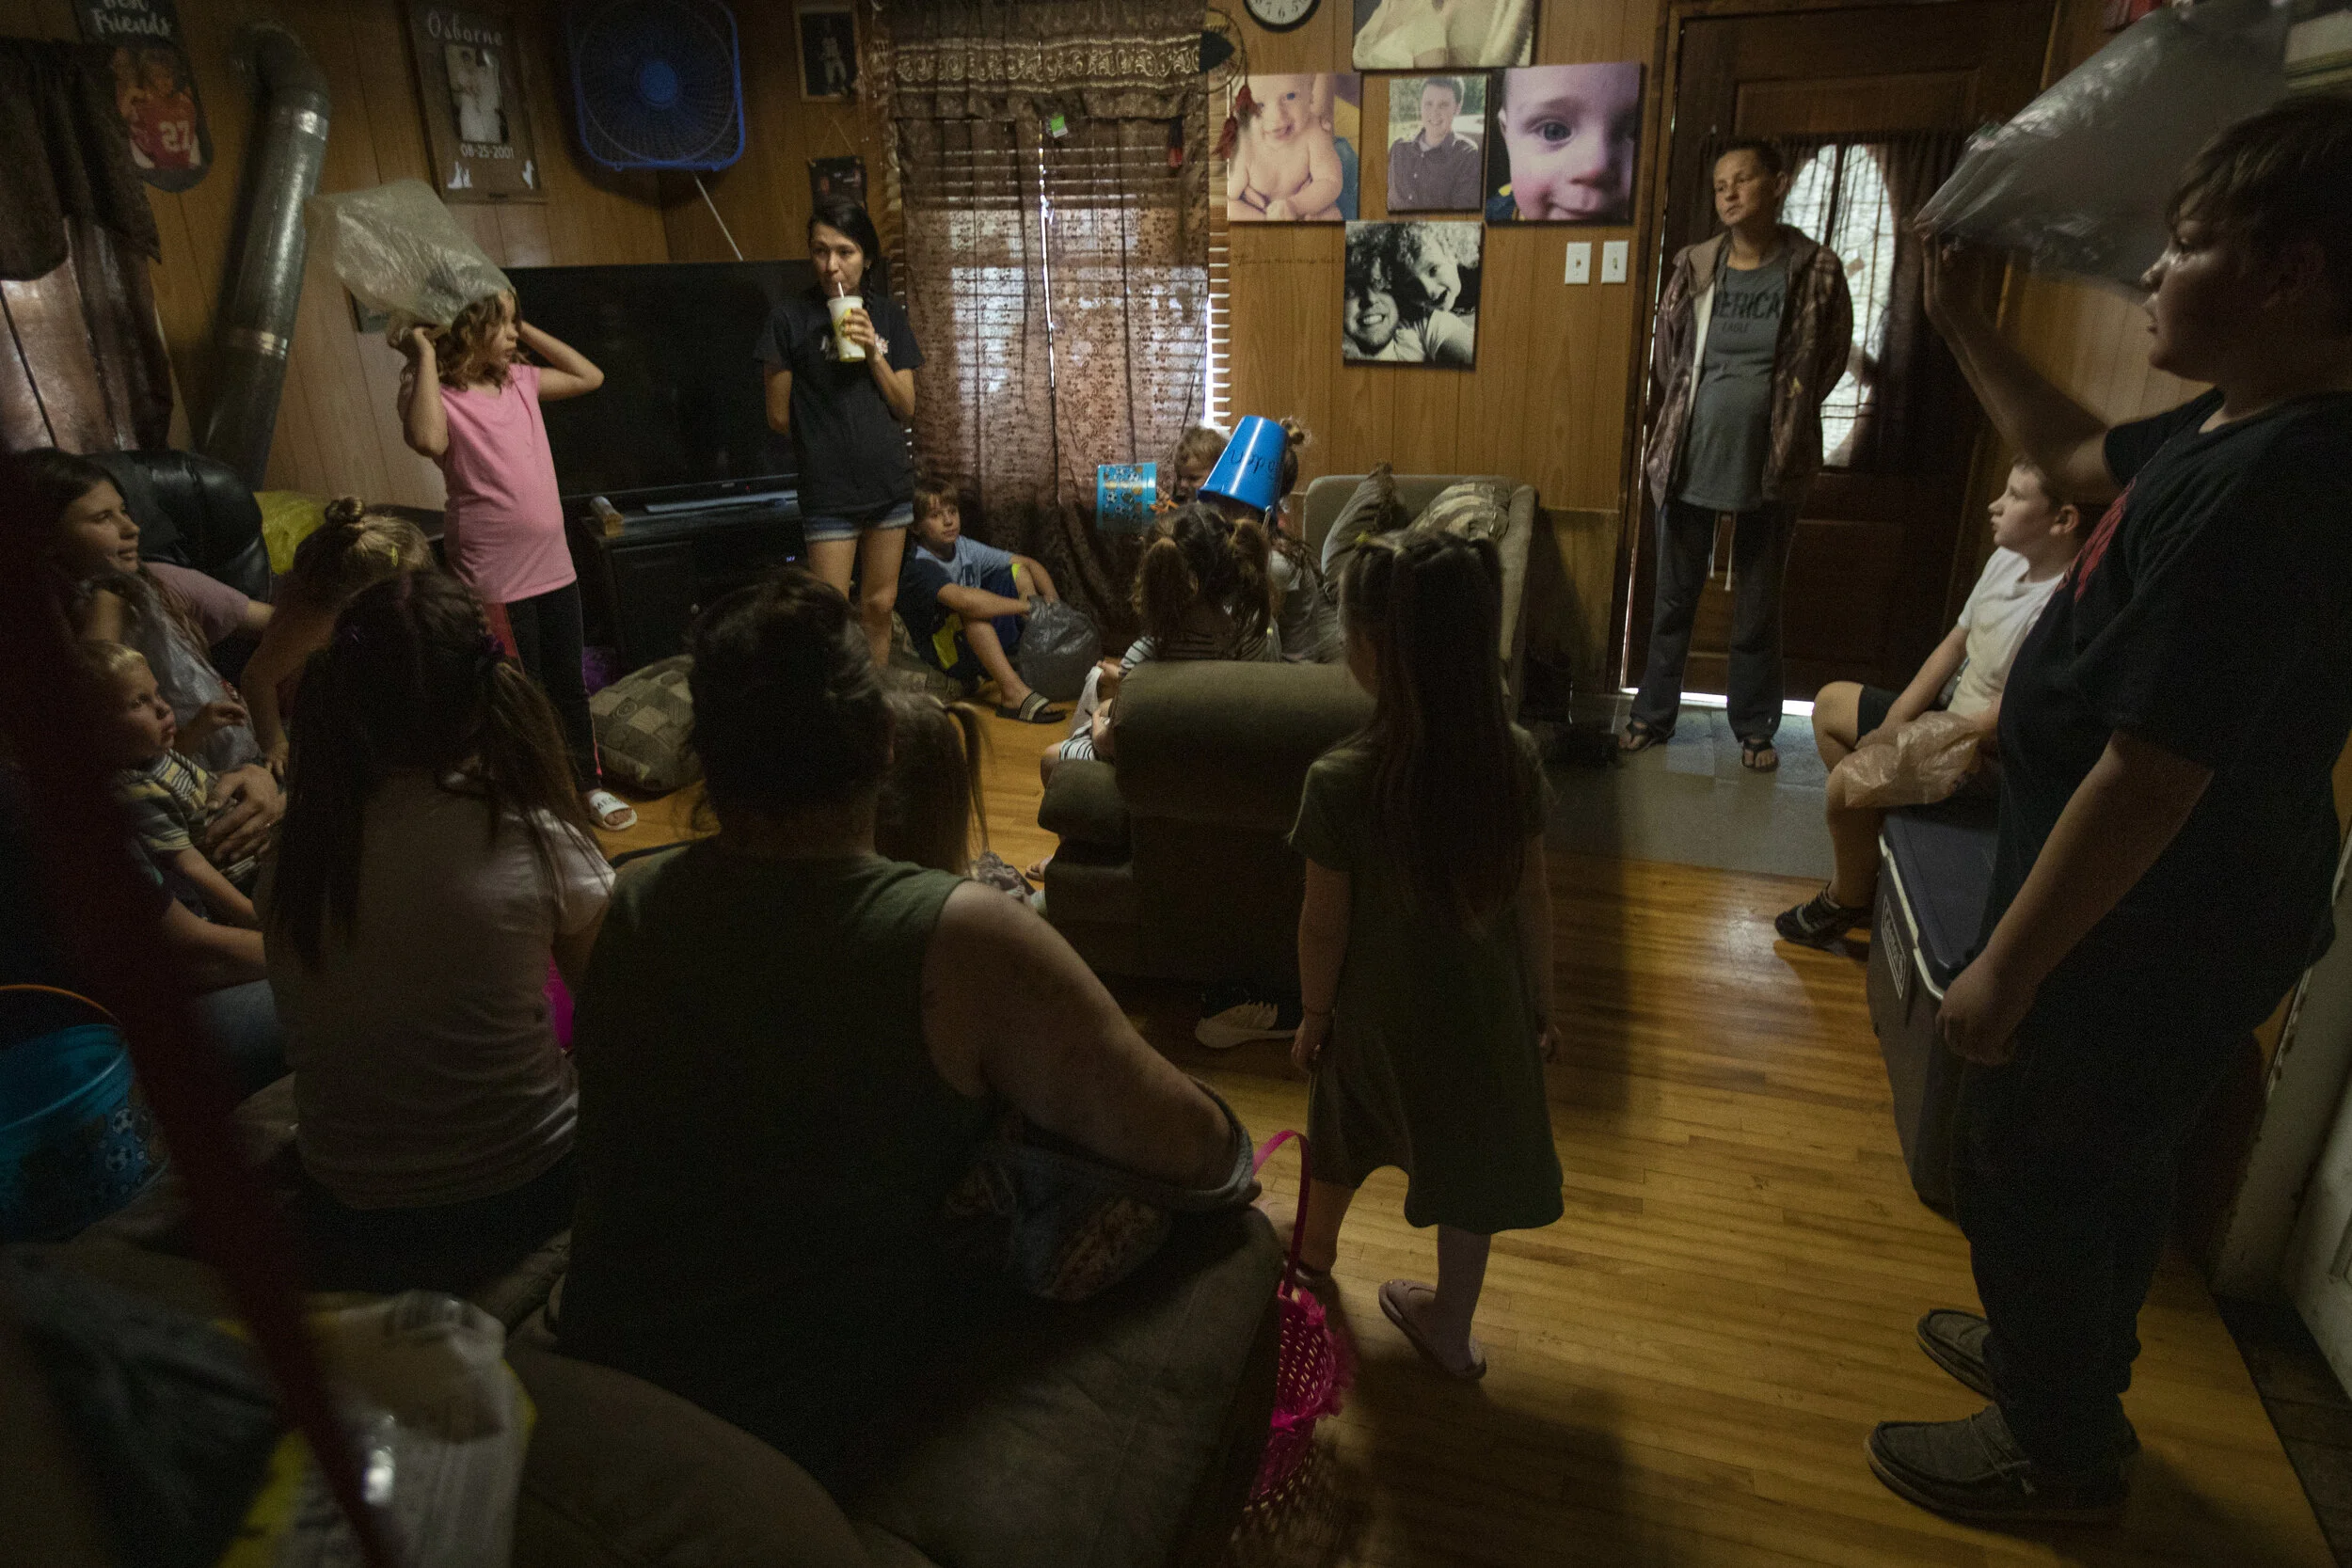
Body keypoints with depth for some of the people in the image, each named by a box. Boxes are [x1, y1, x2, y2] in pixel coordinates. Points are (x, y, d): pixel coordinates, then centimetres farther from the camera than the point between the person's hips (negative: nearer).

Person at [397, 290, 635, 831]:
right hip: (494, 577, -6)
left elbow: (589, 377, 18)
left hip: (553, 565, 6)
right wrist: (425, 355, -21)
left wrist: (527, 331, 10)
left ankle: (590, 785, 29)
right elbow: (428, 440, -30)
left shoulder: (519, 380, 9)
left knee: (568, 683, 16)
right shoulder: (436, 392, -9)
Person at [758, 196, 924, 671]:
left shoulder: (888, 316, 4)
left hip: (890, 484, 4)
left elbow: (906, 409, 0)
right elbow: (780, 417, -1)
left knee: (878, 606, 12)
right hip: (829, 490, -4)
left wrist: (872, 351, -12)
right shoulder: (791, 319, -7)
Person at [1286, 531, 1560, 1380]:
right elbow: (1533, 899, -6)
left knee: (1345, 1133, 27)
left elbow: (1324, 923, -17)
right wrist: (1541, 1006, 9)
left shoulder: (1342, 781, -28)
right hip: (1487, 1013, 2)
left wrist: (1313, 1013, 1)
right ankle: (1451, 1331, 41)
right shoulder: (1514, 759, -16)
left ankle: (1315, 1246, 56)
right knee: (1468, 1168, 21)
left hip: (1380, 1014, -2)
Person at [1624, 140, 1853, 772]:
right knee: (1673, 600, 12)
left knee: (1758, 609, 11)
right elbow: (1664, 363, 6)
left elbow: (1829, 362, 6)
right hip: (1689, 464, 1)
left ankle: (1755, 726, 27)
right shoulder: (1693, 268, -1)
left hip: (1769, 471, -1)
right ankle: (1653, 713, 27)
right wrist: (1664, 439, 8)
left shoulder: (1815, 270, -5)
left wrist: (1779, 418, 8)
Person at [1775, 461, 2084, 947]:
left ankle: (1846, 902, 3)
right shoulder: (2007, 560, -2)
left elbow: (1994, 727, -28)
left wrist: (1893, 739, -16)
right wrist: (1895, 721, -2)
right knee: (1831, 702, 16)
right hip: (1947, 712, 10)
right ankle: (1865, 858, 22)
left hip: (1987, 760, -10)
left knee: (1848, 780, -27)